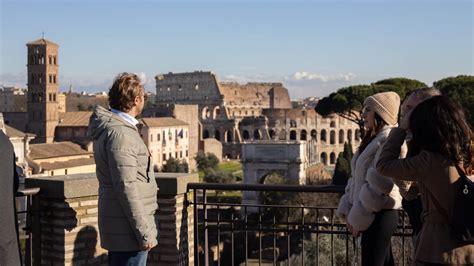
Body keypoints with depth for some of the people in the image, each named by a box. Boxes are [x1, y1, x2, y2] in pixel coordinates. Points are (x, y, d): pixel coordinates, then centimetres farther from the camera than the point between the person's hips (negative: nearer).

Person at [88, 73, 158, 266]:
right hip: (128, 229, -10)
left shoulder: (109, 126, 12)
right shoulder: (120, 133, -19)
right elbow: (126, 187, -22)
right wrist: (145, 231, -20)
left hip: (118, 227, 10)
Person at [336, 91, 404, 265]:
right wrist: (348, 210, 5)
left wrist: (358, 218, -15)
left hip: (379, 215, -9)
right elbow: (357, 178, 14)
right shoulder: (373, 139, 15)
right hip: (373, 216, 9)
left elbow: (378, 184, -21)